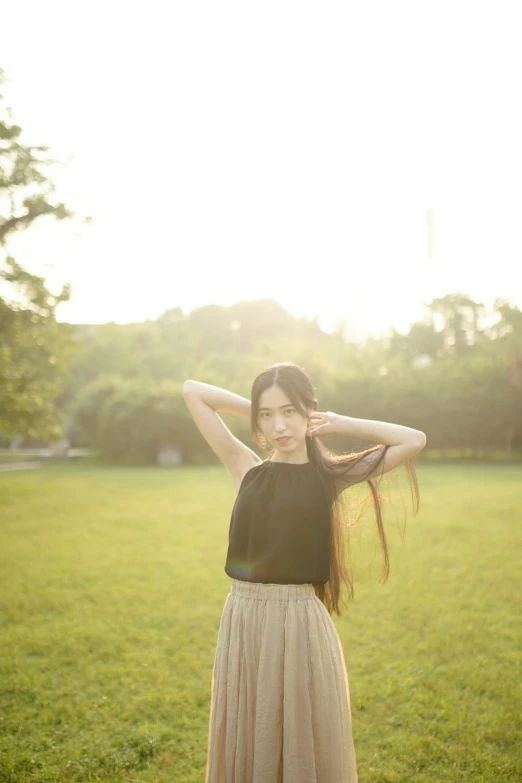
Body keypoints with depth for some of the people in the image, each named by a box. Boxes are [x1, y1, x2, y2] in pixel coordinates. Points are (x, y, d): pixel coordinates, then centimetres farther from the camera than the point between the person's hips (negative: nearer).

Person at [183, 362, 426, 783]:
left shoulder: (329, 475, 0)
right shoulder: (247, 468, 5)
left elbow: (415, 440, -5)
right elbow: (193, 391, 6)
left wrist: (338, 423, 0)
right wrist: (258, 410, 7)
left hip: (301, 623, -2)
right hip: (242, 621, 2)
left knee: (308, 749, 10)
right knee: (245, 749, 15)